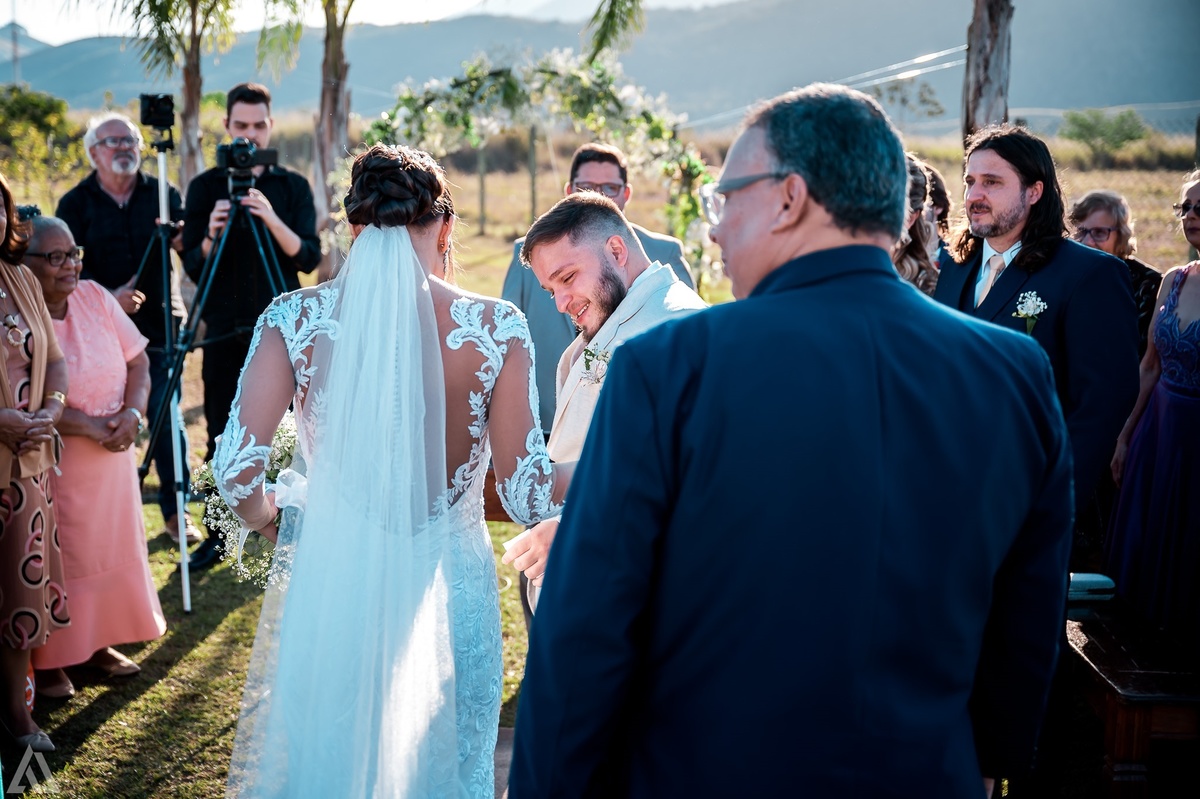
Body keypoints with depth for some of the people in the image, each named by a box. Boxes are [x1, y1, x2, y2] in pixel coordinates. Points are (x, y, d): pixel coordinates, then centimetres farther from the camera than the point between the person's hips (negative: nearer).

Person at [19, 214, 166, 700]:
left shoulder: (95, 298, 2)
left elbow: (137, 362, 5)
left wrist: (132, 412, -13)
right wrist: (89, 426, -24)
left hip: (112, 460, 6)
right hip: (52, 467, -6)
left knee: (111, 550, 15)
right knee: (55, 562, 3)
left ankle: (97, 644, 31)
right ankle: (48, 661, 18)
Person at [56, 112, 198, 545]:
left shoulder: (162, 194, 8)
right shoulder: (75, 203, 4)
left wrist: (185, 238, -23)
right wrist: (108, 296, -19)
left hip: (159, 326, 0)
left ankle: (176, 510, 10)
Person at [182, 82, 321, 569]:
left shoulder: (292, 187, 5)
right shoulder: (205, 187, 5)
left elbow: (309, 258, -6)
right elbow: (193, 267, 1)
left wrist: (272, 221, -23)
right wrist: (211, 238, -21)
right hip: (224, 329, 1)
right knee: (222, 435, 3)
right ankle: (219, 533, 12)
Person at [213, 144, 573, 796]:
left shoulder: (294, 320, -8)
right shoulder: (496, 328, -10)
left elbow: (236, 468, -14)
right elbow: (526, 492, -11)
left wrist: (267, 521, 8)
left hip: (325, 581, 1)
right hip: (448, 588, 0)